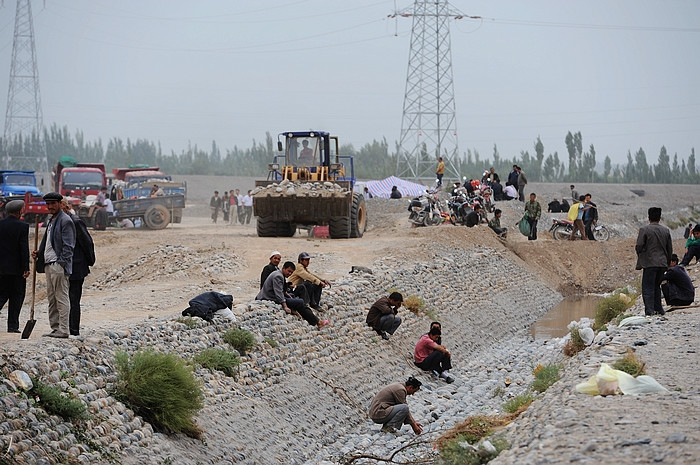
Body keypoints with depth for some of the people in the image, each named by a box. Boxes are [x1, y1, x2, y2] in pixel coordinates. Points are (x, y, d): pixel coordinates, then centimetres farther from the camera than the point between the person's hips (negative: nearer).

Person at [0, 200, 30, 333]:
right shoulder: (22, 226, -10)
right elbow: (24, 248, -12)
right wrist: (26, 268, -9)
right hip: (17, 267, -4)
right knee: (16, 297, 6)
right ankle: (13, 326, 6)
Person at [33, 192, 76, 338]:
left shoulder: (65, 221, -9)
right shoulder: (51, 221, 20)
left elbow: (68, 246, -15)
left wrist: (62, 264, -20)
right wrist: (39, 253, 11)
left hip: (59, 265, -10)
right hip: (49, 264, 10)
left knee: (61, 298, -7)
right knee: (51, 298, 12)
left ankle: (63, 330, -6)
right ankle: (55, 328, 17)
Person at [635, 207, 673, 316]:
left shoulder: (644, 230, -8)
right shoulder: (666, 231, 7)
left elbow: (638, 246, -11)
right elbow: (670, 249, 11)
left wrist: (641, 256, 10)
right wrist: (667, 263, 21)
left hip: (649, 263, -5)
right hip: (662, 263, 5)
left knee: (648, 288, -3)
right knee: (656, 286, 19)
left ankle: (649, 310, -13)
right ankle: (658, 309, 19)